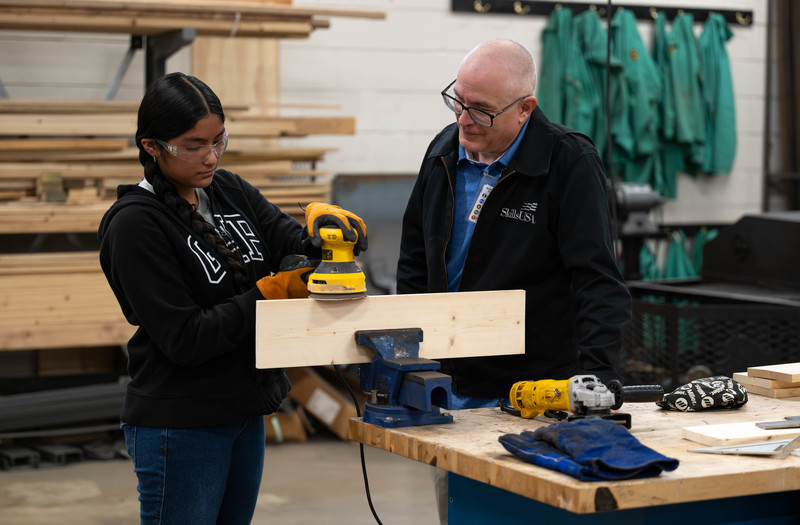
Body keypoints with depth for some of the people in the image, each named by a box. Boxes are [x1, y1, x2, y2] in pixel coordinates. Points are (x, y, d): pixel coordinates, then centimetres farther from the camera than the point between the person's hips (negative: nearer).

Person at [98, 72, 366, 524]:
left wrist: (322, 218, -21)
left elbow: (297, 250, 0)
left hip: (246, 414, 7)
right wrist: (271, 292, -20)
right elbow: (184, 339, -20)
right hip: (180, 426, -7)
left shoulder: (230, 191, 6)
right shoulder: (134, 224, -16)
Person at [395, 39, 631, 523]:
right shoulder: (444, 152, 5)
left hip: (536, 394, -6)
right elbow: (416, 256, 16)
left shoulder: (571, 164, -14)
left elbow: (600, 283, -18)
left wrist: (595, 374, -29)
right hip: (451, 387, 6)